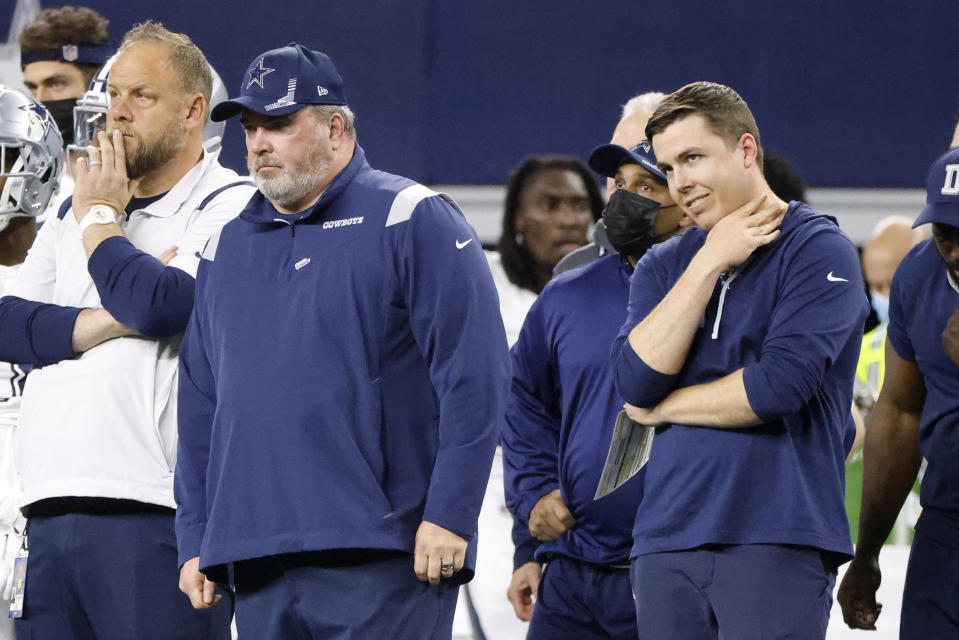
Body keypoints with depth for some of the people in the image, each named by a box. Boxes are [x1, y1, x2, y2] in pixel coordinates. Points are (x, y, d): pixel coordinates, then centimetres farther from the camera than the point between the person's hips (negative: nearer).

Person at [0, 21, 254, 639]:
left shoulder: (233, 207, -1)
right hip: (50, 510, 7)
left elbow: (160, 307, -17)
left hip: (154, 514, -7)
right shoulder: (76, 208, 22)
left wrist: (101, 218, -1)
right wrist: (107, 322, -6)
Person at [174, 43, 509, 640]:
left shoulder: (410, 222, -1)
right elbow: (199, 406, 21)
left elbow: (476, 379, -8)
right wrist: (195, 540, 14)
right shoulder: (229, 244, 18)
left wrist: (449, 517, -14)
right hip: (258, 565, 6)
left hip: (381, 560, -6)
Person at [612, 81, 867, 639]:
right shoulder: (664, 266, 17)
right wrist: (709, 265, -4)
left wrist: (664, 408, 0)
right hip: (667, 542, 5)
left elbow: (780, 383, -14)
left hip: (777, 544, -5)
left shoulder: (818, 250, -1)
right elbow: (637, 379, 0)